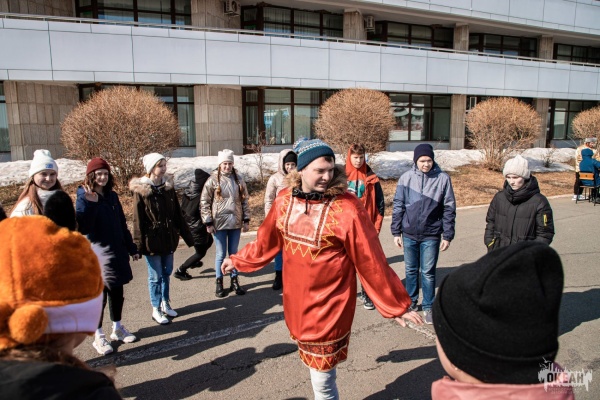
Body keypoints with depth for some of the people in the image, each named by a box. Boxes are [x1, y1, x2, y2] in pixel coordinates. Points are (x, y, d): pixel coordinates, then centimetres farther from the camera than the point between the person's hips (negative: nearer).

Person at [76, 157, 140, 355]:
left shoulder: (112, 196, 7)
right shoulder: (84, 198, -10)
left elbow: (122, 225, 14)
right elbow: (82, 228, -23)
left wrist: (131, 248, 17)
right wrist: (90, 203, -32)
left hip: (117, 254, 6)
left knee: (117, 293, 14)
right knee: (99, 295, 2)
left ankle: (117, 328, 31)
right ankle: (98, 336, 18)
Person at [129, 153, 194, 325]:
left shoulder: (168, 187, 4)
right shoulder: (141, 190, -10)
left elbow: (177, 214, 8)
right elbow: (138, 220, -10)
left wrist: (187, 235, 9)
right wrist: (138, 244, -11)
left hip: (168, 238, 5)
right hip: (151, 239, -5)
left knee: (167, 273, 15)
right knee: (156, 276, 5)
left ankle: (165, 304, 33)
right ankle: (156, 310, 20)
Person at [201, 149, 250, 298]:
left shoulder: (238, 179, 4)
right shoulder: (213, 180, -5)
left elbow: (245, 200, 9)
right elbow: (204, 202, -4)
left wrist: (246, 220, 5)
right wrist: (208, 222, -8)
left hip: (235, 223, 3)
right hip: (219, 223, -3)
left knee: (234, 253, 12)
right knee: (221, 254, 5)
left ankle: (234, 280, 25)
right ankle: (219, 282, 20)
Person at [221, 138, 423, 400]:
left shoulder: (347, 208, -19)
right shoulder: (284, 201, -4)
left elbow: (370, 262, -13)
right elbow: (267, 241, 12)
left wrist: (396, 305, -7)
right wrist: (239, 260, 22)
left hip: (328, 307, -5)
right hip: (296, 302, 5)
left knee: (322, 379, 8)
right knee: (314, 365, 24)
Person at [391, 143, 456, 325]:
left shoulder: (443, 178, -6)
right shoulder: (406, 177, -4)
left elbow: (449, 209, -2)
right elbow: (398, 206, 2)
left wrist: (447, 235, -3)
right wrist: (396, 232, 1)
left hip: (431, 235, -1)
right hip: (409, 234, 2)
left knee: (428, 272, 6)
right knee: (411, 270, 14)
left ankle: (428, 307, 22)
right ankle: (411, 301, 33)